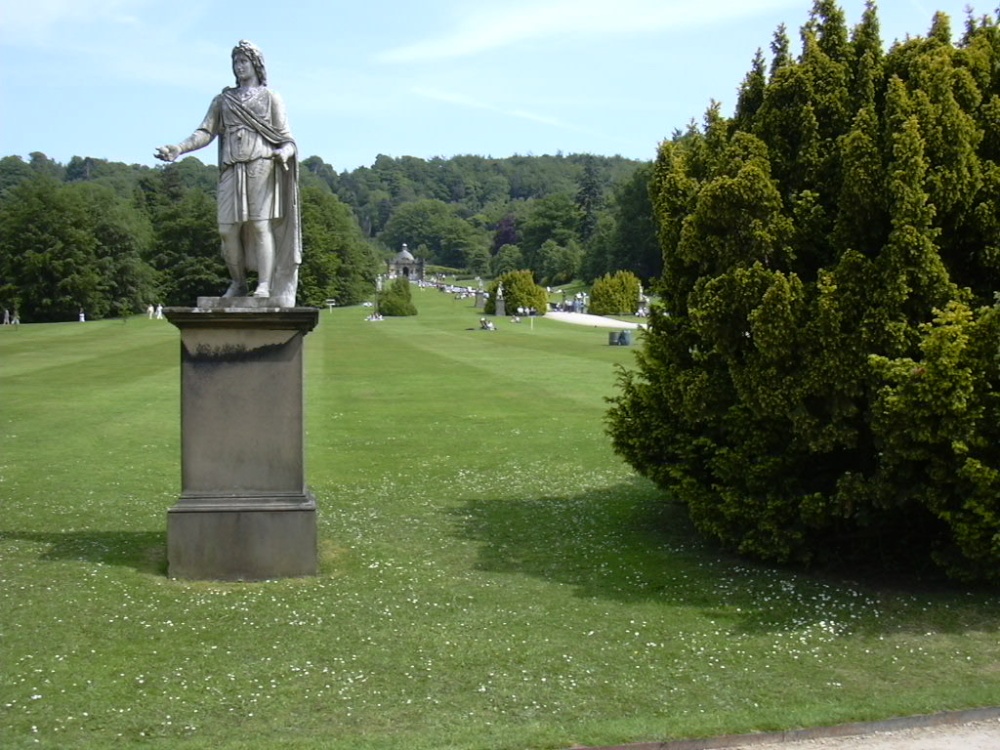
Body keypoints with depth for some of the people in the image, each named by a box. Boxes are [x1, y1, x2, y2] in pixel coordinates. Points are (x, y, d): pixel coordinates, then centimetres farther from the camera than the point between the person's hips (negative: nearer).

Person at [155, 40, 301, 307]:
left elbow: (284, 136, 7)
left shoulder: (270, 98, 14)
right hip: (232, 170, 3)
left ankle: (265, 286, -16)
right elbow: (206, 132, 13)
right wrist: (178, 149, -4)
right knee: (228, 229, -5)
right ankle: (238, 283, 9)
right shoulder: (223, 100, 22)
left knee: (260, 224, -14)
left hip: (261, 167, -3)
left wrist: (284, 152, -16)